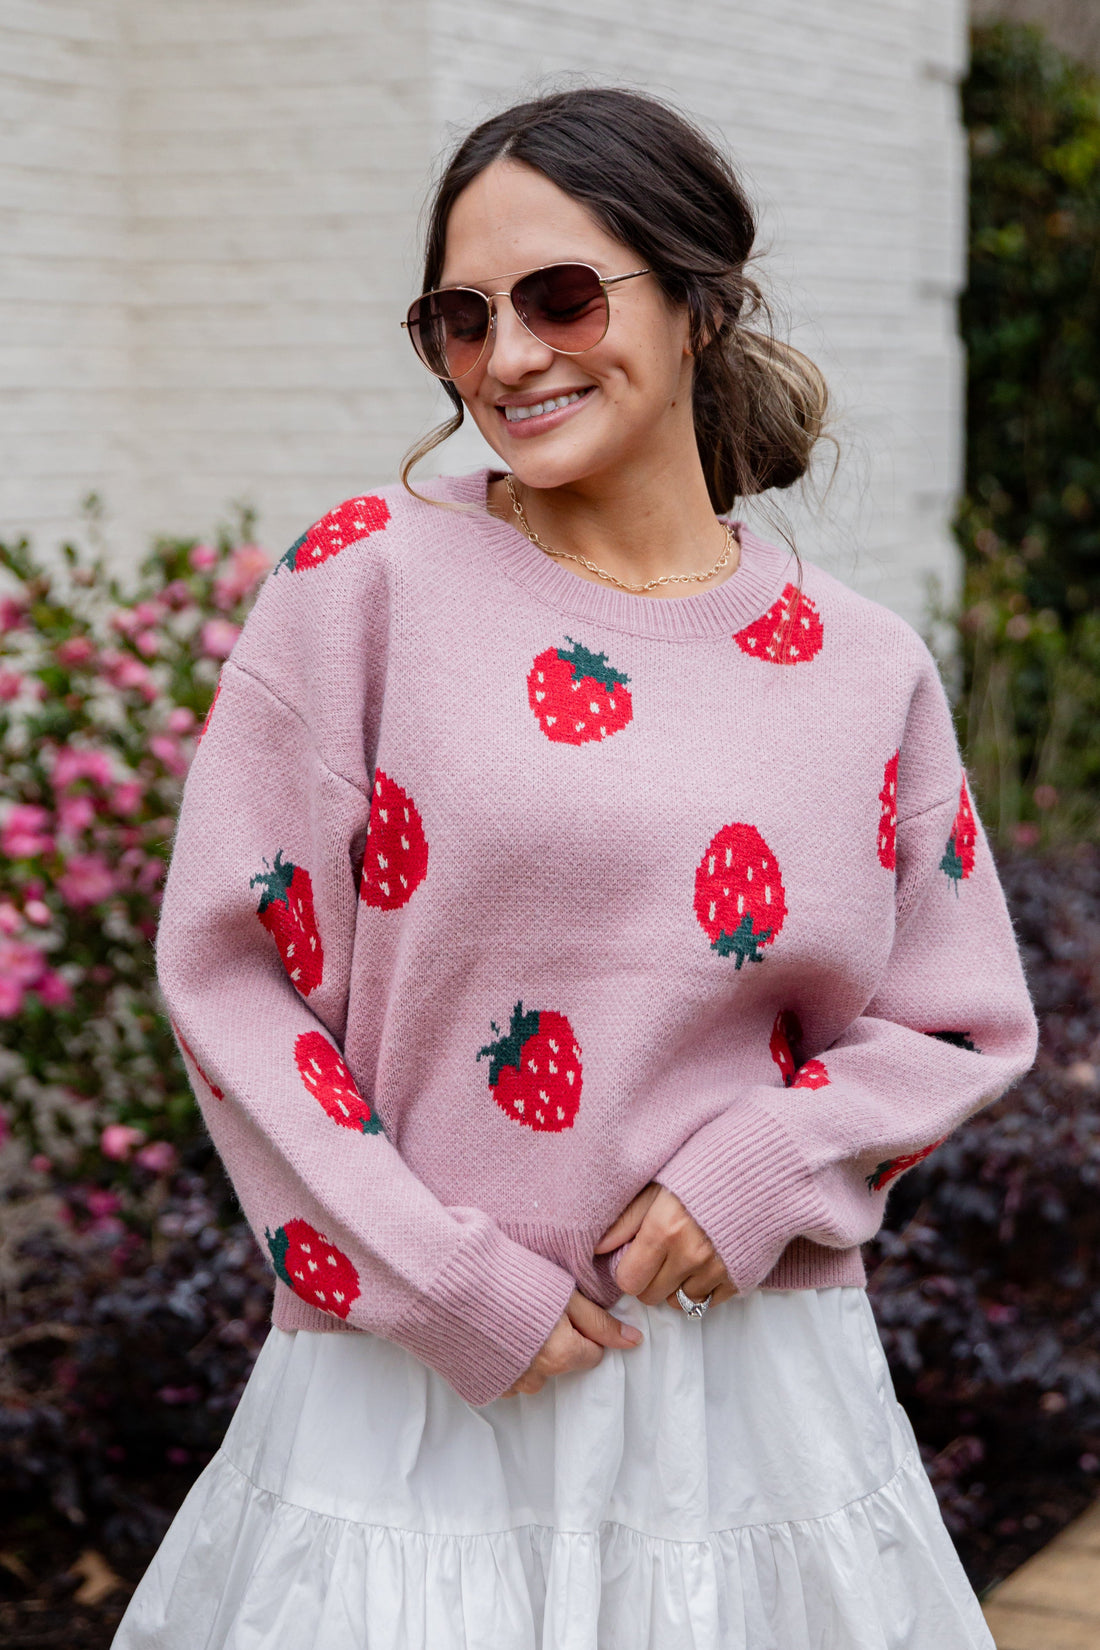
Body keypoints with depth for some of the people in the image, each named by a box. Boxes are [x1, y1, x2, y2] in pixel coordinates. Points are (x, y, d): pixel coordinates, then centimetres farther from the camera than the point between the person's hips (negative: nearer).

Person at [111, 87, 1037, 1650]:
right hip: (414, 1400, -2)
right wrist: (453, 1285, -10)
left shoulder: (863, 668, 3)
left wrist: (766, 1167, -9)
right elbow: (228, 968, -5)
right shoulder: (365, 581, -4)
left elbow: (964, 1023, 10)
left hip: (754, 1385, 2)